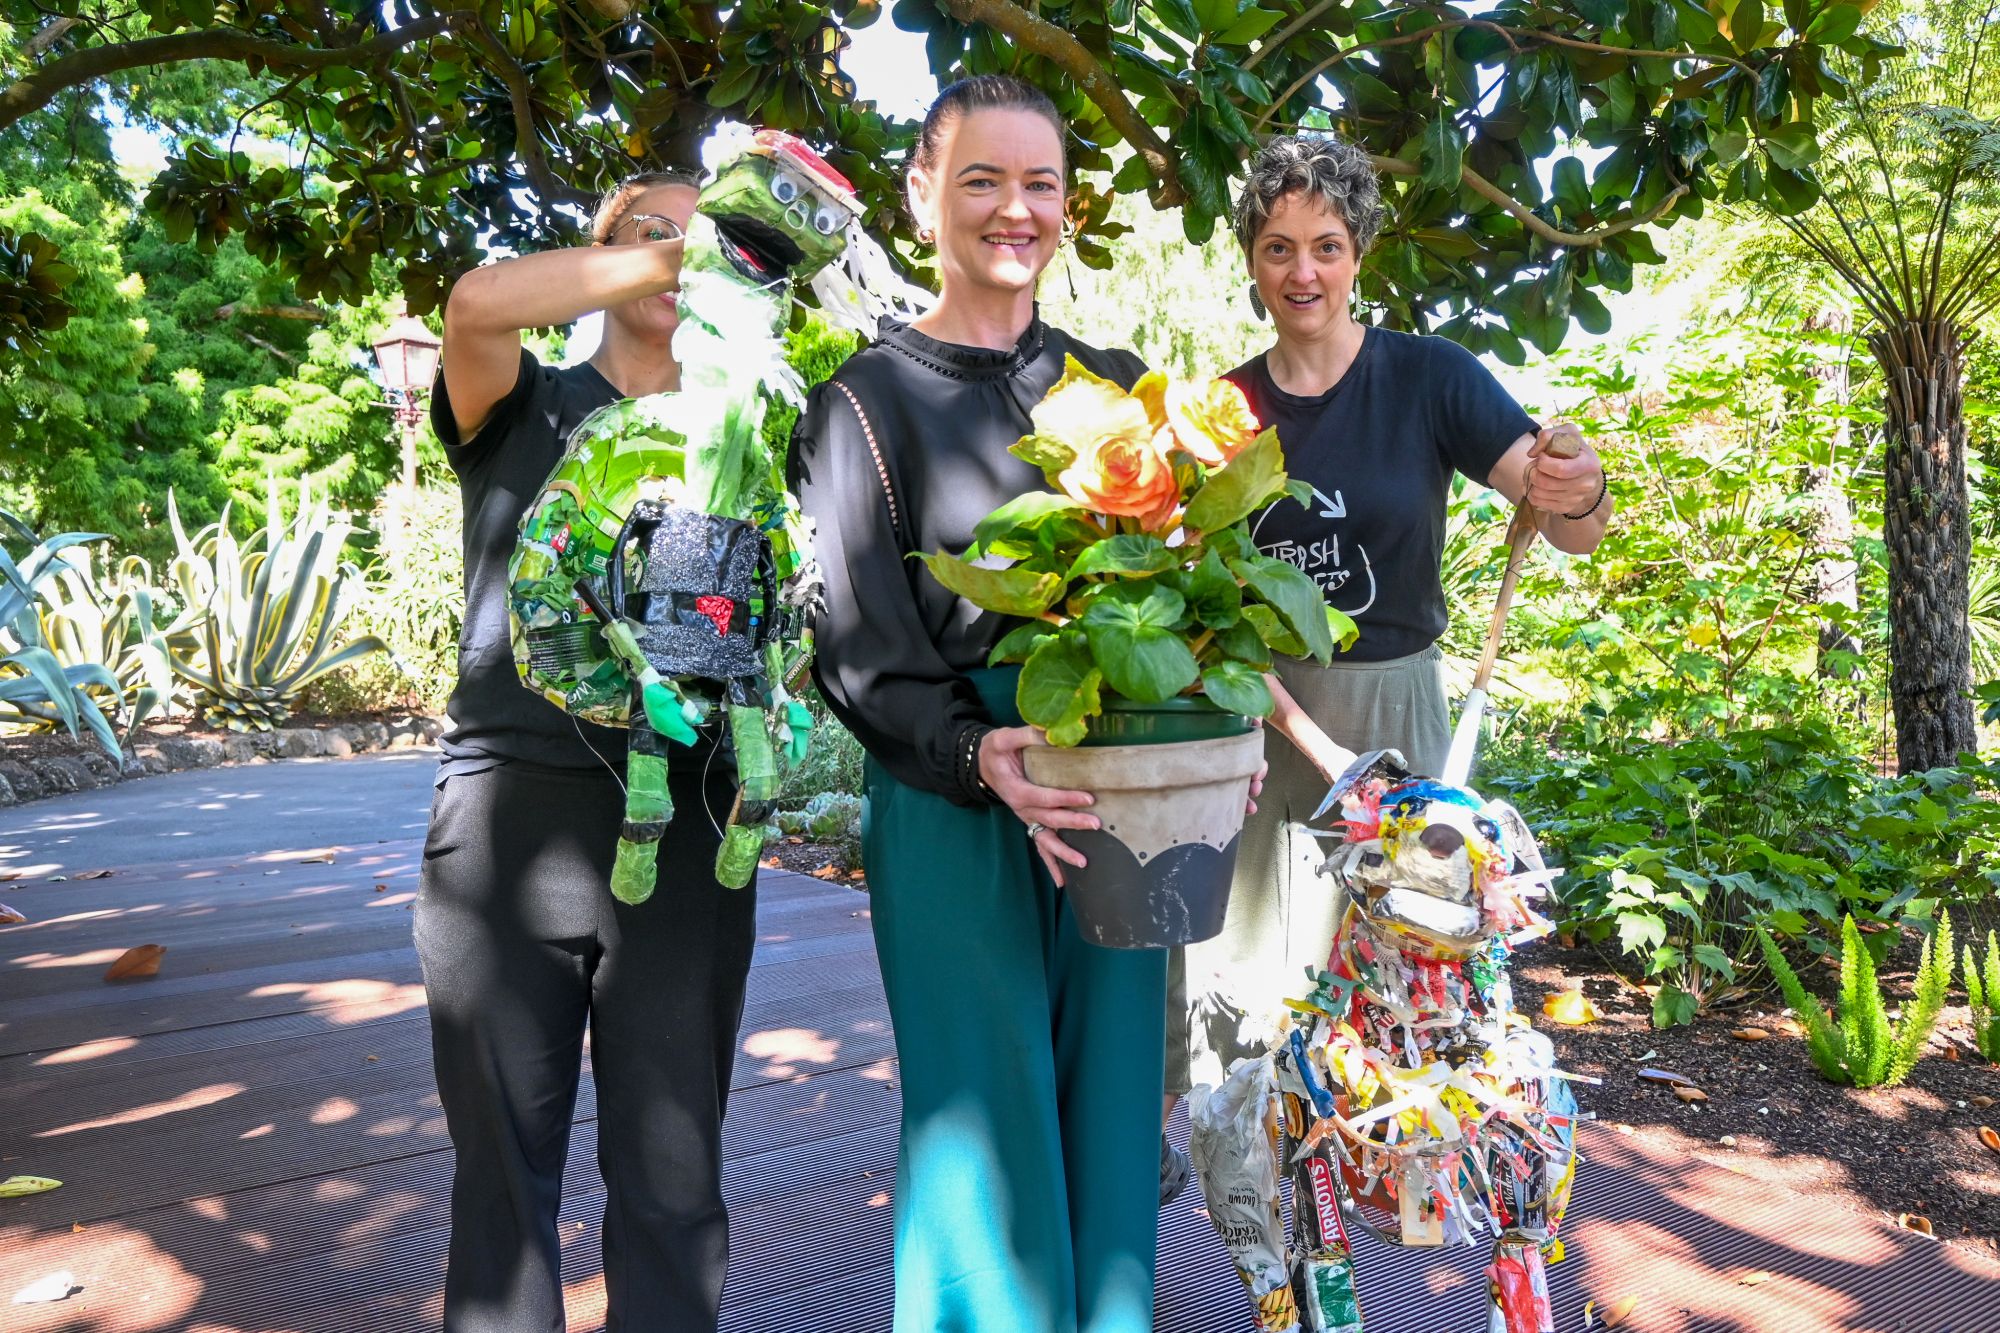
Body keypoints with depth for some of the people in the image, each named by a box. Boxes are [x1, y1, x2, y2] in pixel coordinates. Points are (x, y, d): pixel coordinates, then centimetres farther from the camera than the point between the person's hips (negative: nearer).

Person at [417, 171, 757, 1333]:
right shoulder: (524, 410, 8)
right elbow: (482, 303, -14)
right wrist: (673, 253, -12)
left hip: (680, 829, 2)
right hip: (510, 811, -1)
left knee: (672, 1176, 7)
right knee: (506, 1167, 8)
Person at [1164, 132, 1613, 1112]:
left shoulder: (1428, 378, -5)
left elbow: (1576, 533, -11)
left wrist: (1582, 494, -36)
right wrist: (1314, 743, -14)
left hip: (1392, 703, -1)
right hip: (1255, 711, 2)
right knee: (1235, 946, 6)